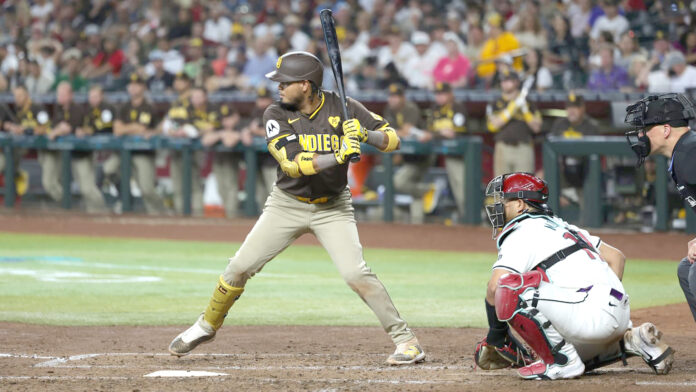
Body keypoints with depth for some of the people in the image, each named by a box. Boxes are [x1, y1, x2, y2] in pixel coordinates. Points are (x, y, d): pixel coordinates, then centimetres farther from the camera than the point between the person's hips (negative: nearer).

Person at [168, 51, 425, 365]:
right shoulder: (276, 115, -12)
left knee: (355, 273, -19)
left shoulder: (341, 108, -12)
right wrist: (338, 157, -39)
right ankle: (207, 326, 24)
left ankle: (405, 339, -11)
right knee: (240, 267, 1)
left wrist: (365, 134, -33)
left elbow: (392, 140, -11)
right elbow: (292, 163, -26)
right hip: (287, 205, 2)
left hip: (332, 208, -2)